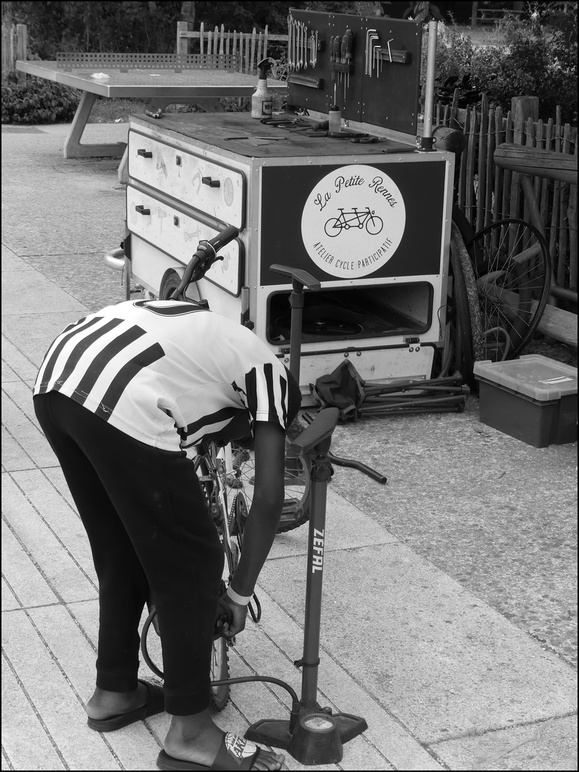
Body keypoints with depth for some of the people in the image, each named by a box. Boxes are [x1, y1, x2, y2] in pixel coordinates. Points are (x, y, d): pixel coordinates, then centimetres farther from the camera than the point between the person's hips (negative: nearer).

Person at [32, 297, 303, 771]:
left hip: (54, 385, 9)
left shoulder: (206, 341, 37)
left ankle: (114, 693, 39)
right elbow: (269, 497, 8)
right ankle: (190, 734, 18)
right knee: (193, 566, 9)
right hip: (124, 407, -8)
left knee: (120, 553, 26)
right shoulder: (268, 374, 16)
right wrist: (240, 594, 18)